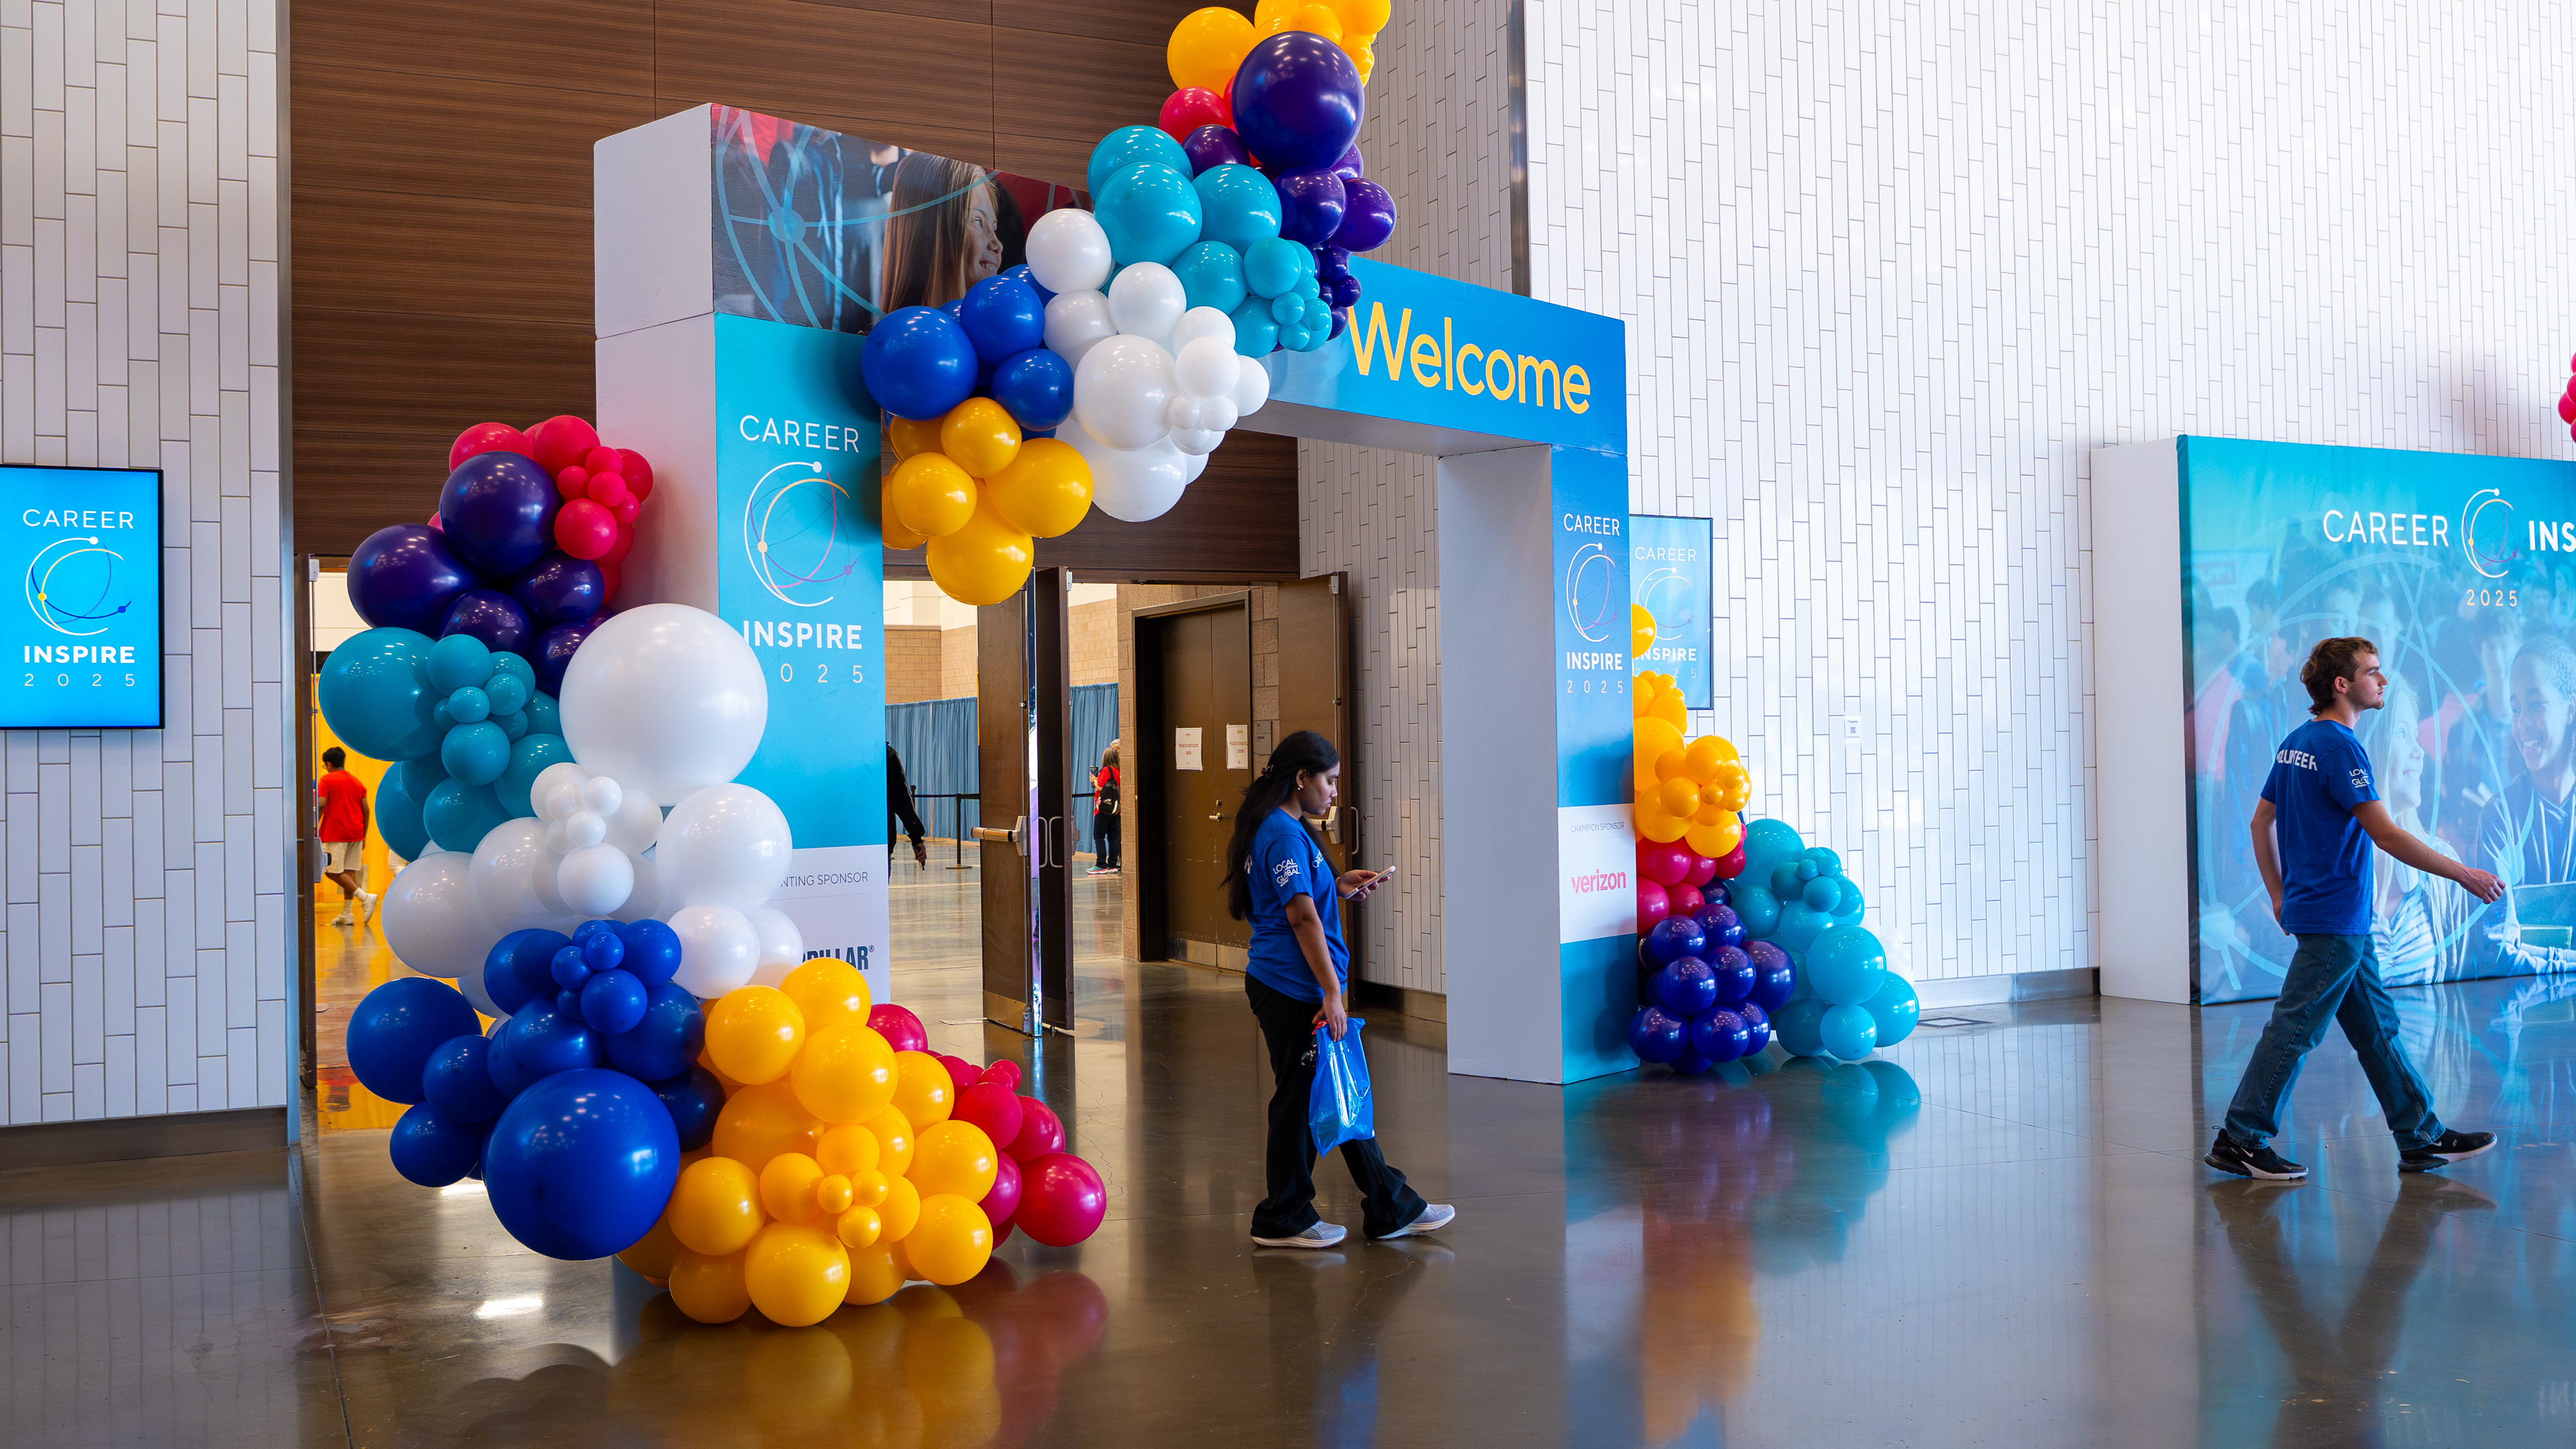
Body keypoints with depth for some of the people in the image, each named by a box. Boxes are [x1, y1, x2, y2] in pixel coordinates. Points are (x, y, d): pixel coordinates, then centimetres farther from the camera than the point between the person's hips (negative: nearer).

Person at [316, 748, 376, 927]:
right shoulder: (357, 782, 16)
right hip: (356, 833, 6)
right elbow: (365, 810, 12)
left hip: (335, 832, -6)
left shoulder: (327, 780, 0)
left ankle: (365, 897, -19)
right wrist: (364, 835, 16)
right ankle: (346, 914, 3)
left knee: (334, 871, -4)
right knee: (350, 871, 6)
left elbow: (321, 804, -13)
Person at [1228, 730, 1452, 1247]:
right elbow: (1302, 918, -22)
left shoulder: (1276, 830, 15)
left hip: (1288, 987, 11)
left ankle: (1392, 1209, 21)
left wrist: (1337, 886, 13)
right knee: (1300, 1098, 0)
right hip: (1293, 991, -11)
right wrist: (1331, 991, -22)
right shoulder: (1284, 835, -17)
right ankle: (1284, 1220, 12)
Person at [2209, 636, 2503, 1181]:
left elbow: (2260, 822, 17)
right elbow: (2386, 835, -20)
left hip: (2342, 919, 10)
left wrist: (2278, 895, 20)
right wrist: (2464, 874, -13)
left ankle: (2421, 1138, 18)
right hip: (2334, 917, -10)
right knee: (2295, 1029, -4)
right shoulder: (2338, 746, -17)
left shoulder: (2296, 743, 12)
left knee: (2376, 1028, 12)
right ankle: (2240, 1139, 1)